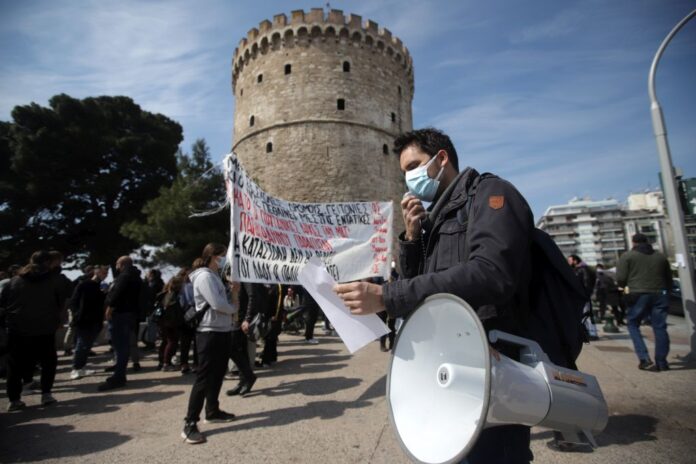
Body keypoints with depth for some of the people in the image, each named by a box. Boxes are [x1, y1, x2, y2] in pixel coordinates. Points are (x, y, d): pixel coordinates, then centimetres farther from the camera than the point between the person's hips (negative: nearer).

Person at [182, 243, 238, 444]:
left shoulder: (214, 276, 16)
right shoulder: (204, 276, -16)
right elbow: (218, 304, -24)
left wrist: (234, 292, -4)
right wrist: (235, 307, -6)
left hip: (222, 331, 10)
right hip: (210, 333, -10)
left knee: (217, 373, 17)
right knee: (204, 377, -6)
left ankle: (212, 411, 30)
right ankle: (190, 424, 2)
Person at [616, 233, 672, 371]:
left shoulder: (627, 256, 0)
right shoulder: (661, 256, 14)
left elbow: (620, 279, -7)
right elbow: (669, 279, 20)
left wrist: (626, 285, 15)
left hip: (639, 295, -4)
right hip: (660, 295, 4)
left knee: (633, 325, 8)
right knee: (660, 327, 8)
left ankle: (644, 359, -2)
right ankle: (661, 362, 13)